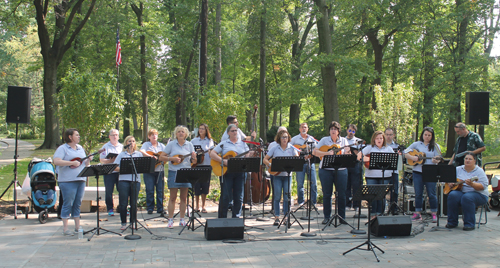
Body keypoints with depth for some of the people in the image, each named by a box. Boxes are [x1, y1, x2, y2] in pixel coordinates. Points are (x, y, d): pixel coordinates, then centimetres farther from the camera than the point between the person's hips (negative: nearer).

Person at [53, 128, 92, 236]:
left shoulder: (80, 148, 18)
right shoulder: (63, 148, -4)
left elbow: (84, 164, 23)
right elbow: (56, 161, -17)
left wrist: (88, 160, 1)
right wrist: (72, 163, -19)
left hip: (81, 180, 7)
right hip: (68, 181, -7)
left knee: (77, 204, 10)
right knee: (68, 204, -4)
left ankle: (77, 226, 16)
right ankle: (65, 229, 3)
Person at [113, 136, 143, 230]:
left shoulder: (139, 154, 15)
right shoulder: (122, 154, 11)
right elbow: (115, 167, 3)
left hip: (135, 180, 1)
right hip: (123, 180, -1)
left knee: (134, 203, 2)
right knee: (123, 203, -2)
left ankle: (133, 222, 13)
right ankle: (123, 223, 8)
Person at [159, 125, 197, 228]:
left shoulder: (189, 145, 8)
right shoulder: (171, 144, 1)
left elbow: (193, 161, 10)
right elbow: (161, 157, -2)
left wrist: (194, 158, -13)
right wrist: (173, 159, -15)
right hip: (174, 172, -3)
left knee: (184, 197, 6)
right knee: (173, 197, -1)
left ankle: (182, 220, 13)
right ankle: (170, 220, 4)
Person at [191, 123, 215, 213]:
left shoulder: (210, 141, 8)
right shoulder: (194, 141, 9)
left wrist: (210, 151, -19)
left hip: (206, 165, 0)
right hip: (196, 165, 0)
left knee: (205, 185, 0)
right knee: (196, 186, -1)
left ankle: (203, 206, 10)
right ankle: (197, 205, 12)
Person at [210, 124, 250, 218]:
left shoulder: (243, 143, 15)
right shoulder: (223, 144, 7)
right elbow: (212, 154, -1)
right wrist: (223, 161, -14)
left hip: (239, 172, 2)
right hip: (226, 172, -2)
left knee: (239, 198, 3)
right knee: (225, 197, -3)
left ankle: (236, 217, 13)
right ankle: (222, 219, 6)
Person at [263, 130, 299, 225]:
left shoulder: (292, 148, 5)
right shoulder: (274, 149, 3)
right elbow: (265, 159, 4)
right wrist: (271, 165, -13)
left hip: (287, 175, 1)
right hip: (277, 174, -1)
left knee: (287, 196, 1)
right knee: (277, 196, -1)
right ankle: (277, 217, 6)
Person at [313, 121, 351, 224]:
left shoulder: (343, 140, 9)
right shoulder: (324, 140, 5)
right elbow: (315, 152, -4)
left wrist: (348, 152, -18)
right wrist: (327, 153, -16)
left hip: (341, 170, 1)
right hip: (326, 170, -1)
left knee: (342, 194, 1)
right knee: (327, 194, 2)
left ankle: (342, 217, 10)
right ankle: (327, 217, 11)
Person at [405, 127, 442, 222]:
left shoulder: (435, 146, 5)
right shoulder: (416, 144, 8)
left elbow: (438, 159, 0)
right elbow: (405, 153, 7)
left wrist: (436, 160, -23)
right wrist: (413, 158, -11)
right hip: (418, 172, 2)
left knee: (432, 194, -2)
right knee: (418, 193, 6)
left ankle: (434, 214, 7)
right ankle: (417, 214, 14)